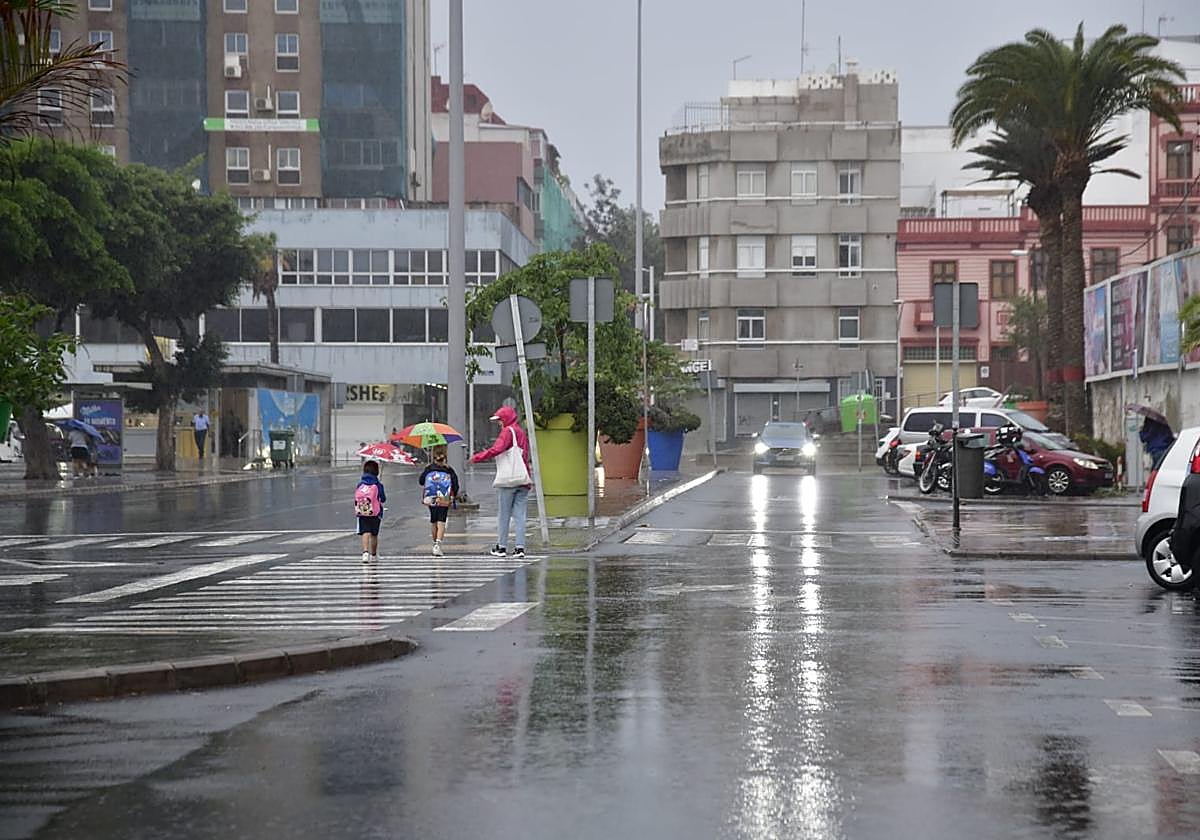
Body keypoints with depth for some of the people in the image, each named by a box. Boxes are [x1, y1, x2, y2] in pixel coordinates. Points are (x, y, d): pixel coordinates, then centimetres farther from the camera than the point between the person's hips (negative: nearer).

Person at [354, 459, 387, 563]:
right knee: (374, 534, 12)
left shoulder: (360, 484, 1)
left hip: (361, 513, 1)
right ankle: (374, 555, 23)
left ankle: (365, 552, -25)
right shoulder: (378, 484, -8)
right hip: (375, 513, -1)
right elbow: (383, 499, -2)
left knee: (365, 533, -3)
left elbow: (357, 497, 6)